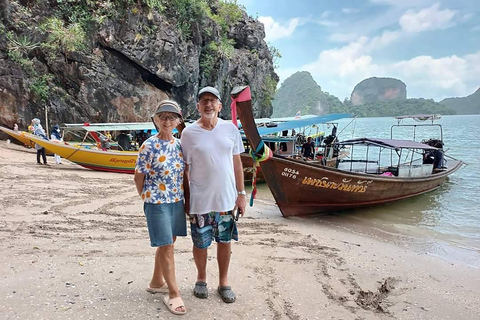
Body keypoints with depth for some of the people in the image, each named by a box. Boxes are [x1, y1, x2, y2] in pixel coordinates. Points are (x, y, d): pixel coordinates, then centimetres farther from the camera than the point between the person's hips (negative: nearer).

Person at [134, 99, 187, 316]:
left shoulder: (179, 144, 4)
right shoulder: (149, 146, -13)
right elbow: (138, 178, -6)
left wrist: (183, 197, 9)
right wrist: (147, 198, 3)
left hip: (177, 201, 6)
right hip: (157, 203, -6)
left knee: (167, 243, 17)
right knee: (166, 246, 0)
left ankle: (156, 282, 37)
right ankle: (173, 294, 14)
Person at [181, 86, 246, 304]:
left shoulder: (230, 128, 0)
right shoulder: (189, 133, -5)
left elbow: (237, 162, 5)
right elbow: (185, 169, -1)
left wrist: (241, 193, 4)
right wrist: (186, 200, -2)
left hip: (227, 199, 2)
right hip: (200, 201, -2)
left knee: (225, 241, 14)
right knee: (200, 243, 12)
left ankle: (223, 282, 33)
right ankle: (201, 278, 37)